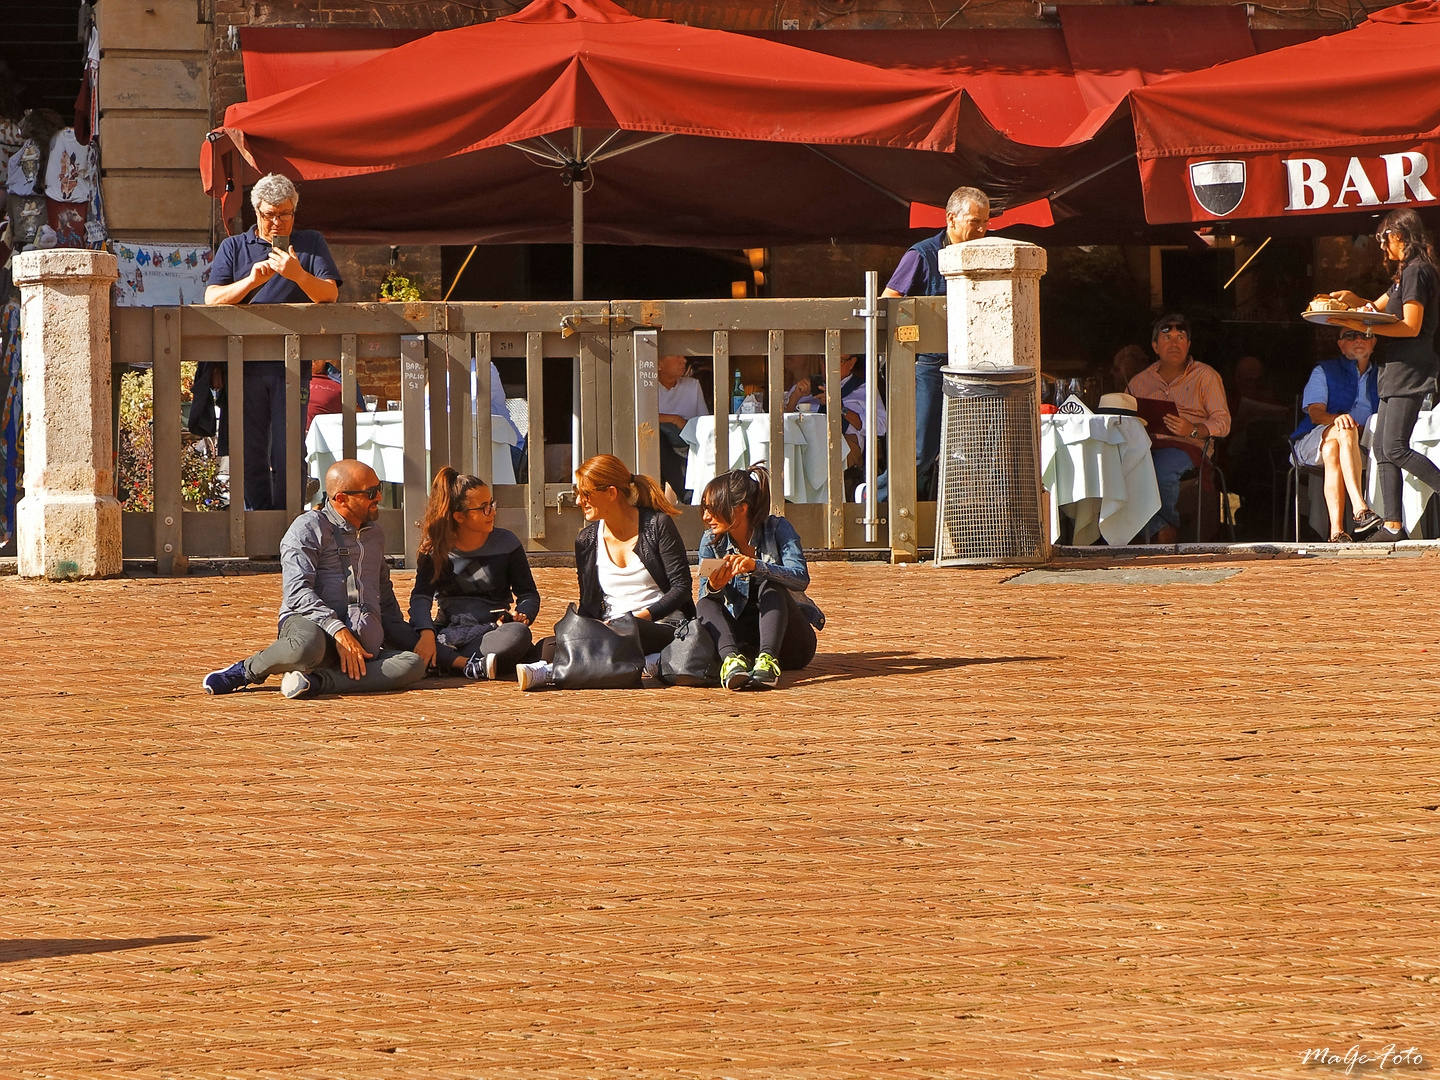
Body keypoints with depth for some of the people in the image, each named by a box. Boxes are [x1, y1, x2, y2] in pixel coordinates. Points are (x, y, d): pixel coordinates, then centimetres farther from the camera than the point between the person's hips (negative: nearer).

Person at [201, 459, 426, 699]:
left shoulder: (375, 534, 25)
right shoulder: (308, 529, 1)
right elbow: (297, 592, -12)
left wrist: (402, 633, 18)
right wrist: (338, 630, -24)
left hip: (364, 645, 6)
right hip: (310, 624, -6)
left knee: (414, 665, -25)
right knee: (307, 647, -44)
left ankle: (315, 680, -30)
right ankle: (245, 671, -11)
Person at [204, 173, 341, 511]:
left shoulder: (310, 243, 13)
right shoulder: (233, 248, 16)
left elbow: (329, 294, 1)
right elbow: (212, 299, 4)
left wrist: (298, 274, -17)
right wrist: (251, 280, -12)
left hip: (292, 364, -1)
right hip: (244, 364, 1)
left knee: (288, 452, -6)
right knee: (250, 452, 1)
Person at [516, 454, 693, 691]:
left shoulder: (657, 525, -2)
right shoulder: (587, 540, 12)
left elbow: (681, 587, -4)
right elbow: (588, 603, 14)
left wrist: (643, 616, -18)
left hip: (664, 629, -4)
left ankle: (550, 670, -47)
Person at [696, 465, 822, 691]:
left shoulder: (777, 529, -9)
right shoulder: (711, 541, 0)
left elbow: (801, 579, -25)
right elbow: (704, 598, -9)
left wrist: (756, 566, -42)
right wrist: (713, 586, -34)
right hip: (743, 641, 3)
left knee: (771, 588, -28)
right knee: (705, 607, -22)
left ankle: (768, 660, -50)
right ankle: (731, 659, -50)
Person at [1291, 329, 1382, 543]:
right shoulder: (1325, 371, 16)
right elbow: (1315, 412, -1)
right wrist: (1337, 419, -25)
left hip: (1360, 445, 1)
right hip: (1313, 442, -1)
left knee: (1331, 451, -38)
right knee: (1344, 431, -38)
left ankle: (1336, 530, -50)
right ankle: (1360, 509, -53)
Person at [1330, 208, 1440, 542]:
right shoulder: (1406, 273, 20)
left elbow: (1411, 327, -18)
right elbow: (1379, 307, 28)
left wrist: (1363, 327, -19)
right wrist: (1354, 300, 8)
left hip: (1409, 369, -11)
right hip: (1396, 371, 11)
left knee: (1395, 448, -16)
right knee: (1382, 448, 6)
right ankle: (1393, 525, 4)